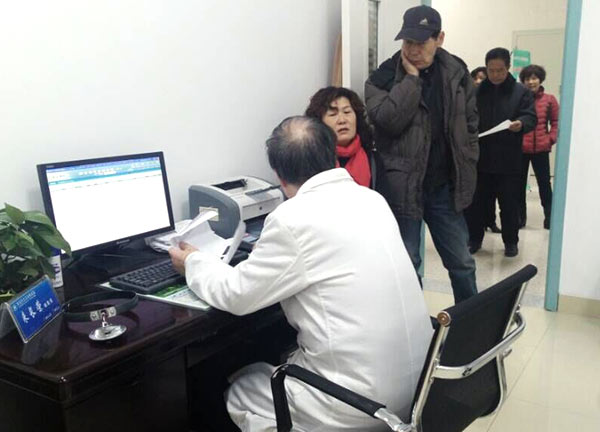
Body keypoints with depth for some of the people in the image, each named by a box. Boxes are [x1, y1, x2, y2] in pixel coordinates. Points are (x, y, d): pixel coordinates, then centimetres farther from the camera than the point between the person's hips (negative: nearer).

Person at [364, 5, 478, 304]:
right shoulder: (384, 77, -7)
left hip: (444, 186, 3)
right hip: (402, 186, -3)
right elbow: (389, 120, -24)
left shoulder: (456, 72, 3)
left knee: (461, 262, 15)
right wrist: (411, 77, -19)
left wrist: (466, 170, 7)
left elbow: (470, 123, 12)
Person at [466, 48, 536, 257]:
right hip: (479, 158, 2)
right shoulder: (477, 92, 5)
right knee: (475, 203, 8)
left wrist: (521, 124, -27)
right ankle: (474, 239, 24)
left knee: (509, 205, 7)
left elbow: (531, 117, -4)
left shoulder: (521, 92, 2)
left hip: (509, 160, -1)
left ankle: (510, 242, 22)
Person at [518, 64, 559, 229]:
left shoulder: (549, 100, 2)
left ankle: (549, 216, 15)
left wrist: (551, 139, -5)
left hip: (541, 149, 0)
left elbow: (556, 122, 6)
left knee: (544, 183, 6)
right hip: (520, 148, 0)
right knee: (520, 183, 7)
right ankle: (520, 217, 18)